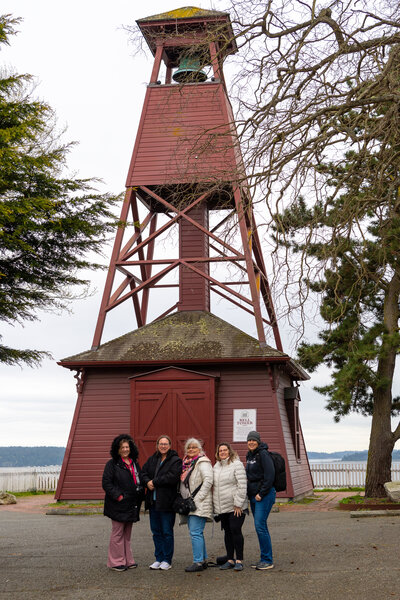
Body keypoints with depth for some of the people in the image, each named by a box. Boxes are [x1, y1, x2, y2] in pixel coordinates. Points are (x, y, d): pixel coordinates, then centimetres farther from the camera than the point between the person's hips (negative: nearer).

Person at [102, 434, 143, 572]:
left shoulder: (134, 463, 14)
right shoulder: (112, 464, -7)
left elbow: (139, 481, 23)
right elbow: (106, 484, -12)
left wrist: (139, 495, 8)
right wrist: (118, 496, -17)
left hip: (131, 505, 7)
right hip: (118, 505, -6)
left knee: (127, 534, 13)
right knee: (117, 533, -2)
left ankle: (127, 560, 20)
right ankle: (116, 562, 5)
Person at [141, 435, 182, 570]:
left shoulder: (175, 461, -7)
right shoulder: (152, 459, 13)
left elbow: (173, 477, -20)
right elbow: (143, 473, 9)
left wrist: (154, 482, -15)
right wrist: (147, 482, -13)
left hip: (166, 502, -6)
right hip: (153, 502, 6)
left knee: (167, 532, 1)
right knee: (156, 531, 12)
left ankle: (167, 560, 11)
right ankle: (158, 558, 21)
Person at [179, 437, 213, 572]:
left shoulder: (202, 462, -9)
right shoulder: (187, 463, 17)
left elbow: (208, 480, -20)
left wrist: (198, 498, -20)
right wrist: (184, 500, 13)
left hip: (199, 505, -9)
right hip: (188, 504, 9)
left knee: (195, 532, -11)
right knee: (196, 533, 12)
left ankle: (198, 562, -8)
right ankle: (203, 560, 20)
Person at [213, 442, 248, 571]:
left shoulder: (237, 464, -9)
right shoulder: (216, 466, 14)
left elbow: (242, 486, -14)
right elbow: (214, 485, 20)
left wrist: (238, 504, -17)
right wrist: (215, 505, 15)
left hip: (235, 507, -7)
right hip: (221, 507, 7)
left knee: (236, 530, -9)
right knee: (227, 532, 11)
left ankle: (239, 560, -2)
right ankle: (230, 560, 17)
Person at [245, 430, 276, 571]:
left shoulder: (263, 454, -12)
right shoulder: (249, 455, 15)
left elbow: (269, 475, -18)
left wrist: (261, 493, -18)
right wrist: (251, 494, 14)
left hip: (264, 495, -9)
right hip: (253, 495, 9)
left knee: (260, 525, -12)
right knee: (260, 527, 11)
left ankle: (267, 560, -7)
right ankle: (264, 559, 17)